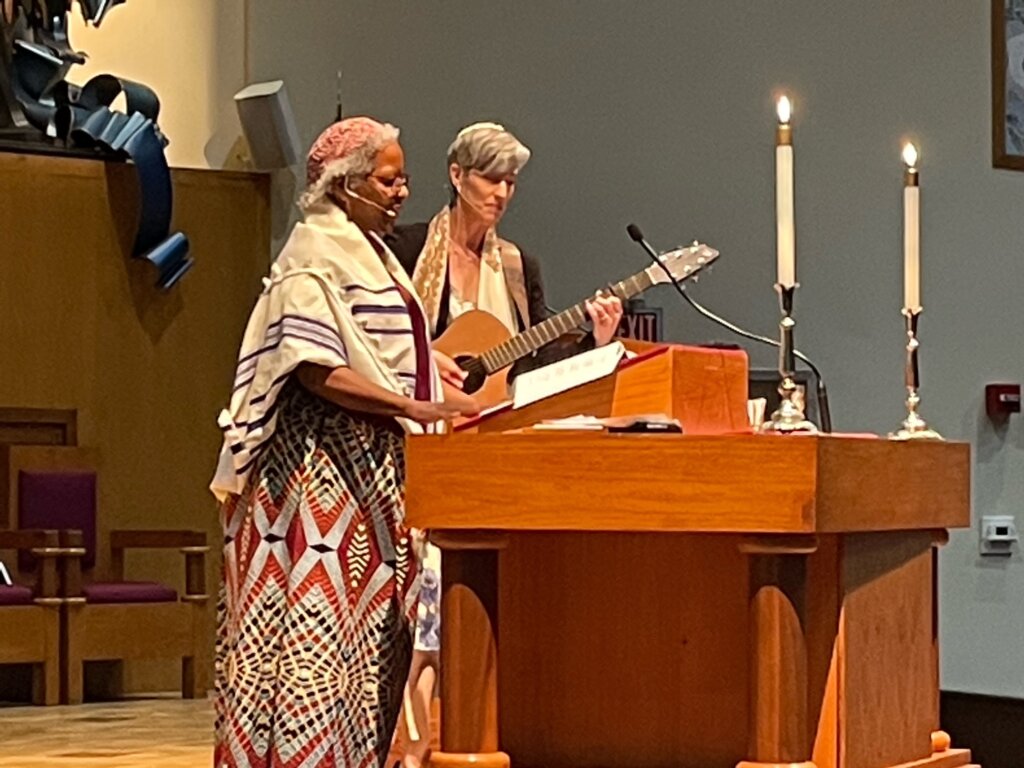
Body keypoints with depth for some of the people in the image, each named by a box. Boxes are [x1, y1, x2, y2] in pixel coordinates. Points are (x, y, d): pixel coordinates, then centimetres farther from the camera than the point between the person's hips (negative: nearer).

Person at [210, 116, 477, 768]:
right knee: (321, 615, -10)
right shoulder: (316, 257, -10)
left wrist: (441, 402, 11)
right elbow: (315, 370, -19)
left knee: (369, 622, 7)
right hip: (324, 466, -9)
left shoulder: (370, 254, 19)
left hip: (373, 467, 9)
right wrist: (415, 408, -23)